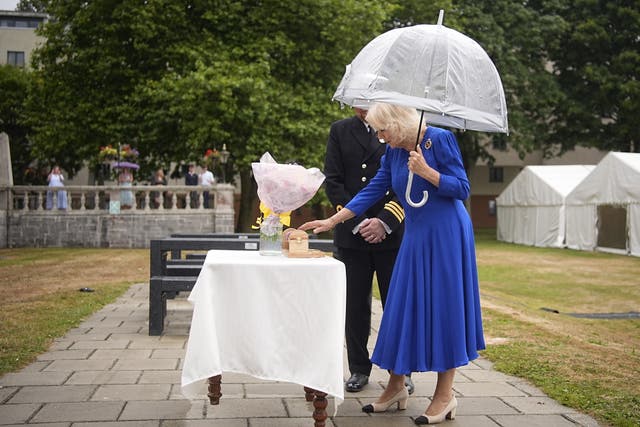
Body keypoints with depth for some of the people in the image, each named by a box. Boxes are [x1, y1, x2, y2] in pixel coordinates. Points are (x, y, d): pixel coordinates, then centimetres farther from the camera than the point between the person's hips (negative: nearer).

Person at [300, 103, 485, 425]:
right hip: (415, 237, 6)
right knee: (403, 308, 7)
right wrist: (332, 221, 4)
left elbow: (462, 188, -11)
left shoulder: (440, 139, -12)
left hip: (446, 236, -6)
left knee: (443, 306, -1)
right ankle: (396, 387, 21)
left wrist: (425, 171, -24)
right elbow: (373, 191, 7)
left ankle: (445, 394, 11)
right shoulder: (393, 151, 5)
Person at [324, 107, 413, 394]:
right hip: (352, 234, 1)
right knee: (355, 305, 7)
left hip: (392, 233, -1)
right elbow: (333, 182, 2)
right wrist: (358, 222, -8)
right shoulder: (340, 131, 9)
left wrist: (384, 222, -12)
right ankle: (359, 369, 19)